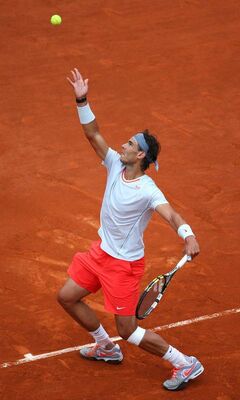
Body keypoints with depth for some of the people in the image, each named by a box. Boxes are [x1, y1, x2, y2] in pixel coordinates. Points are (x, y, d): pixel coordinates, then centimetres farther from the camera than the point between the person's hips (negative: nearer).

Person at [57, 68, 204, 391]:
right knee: (67, 297, 17)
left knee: (129, 330, -4)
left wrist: (189, 237, -61)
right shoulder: (115, 165, -6)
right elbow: (93, 134, -5)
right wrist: (82, 100, -17)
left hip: (125, 264, -8)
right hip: (101, 252, 8)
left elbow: (171, 215, -40)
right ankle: (107, 348, 34)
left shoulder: (147, 190, -27)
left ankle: (186, 365, 9)